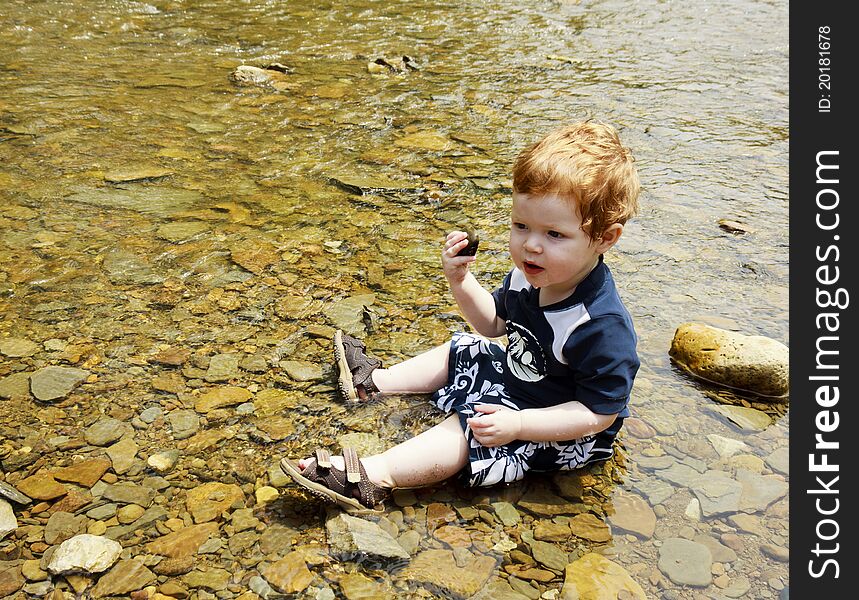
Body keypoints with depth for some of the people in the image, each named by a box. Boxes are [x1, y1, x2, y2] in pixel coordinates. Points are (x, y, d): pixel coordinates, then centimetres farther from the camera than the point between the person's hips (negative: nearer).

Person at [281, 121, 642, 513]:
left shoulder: (602, 328, -36)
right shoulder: (528, 275, -12)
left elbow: (600, 413, -29)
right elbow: (493, 323, 6)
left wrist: (518, 425, -35)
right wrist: (460, 281, -12)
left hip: (564, 434, -9)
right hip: (517, 374, 9)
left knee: (466, 430, -24)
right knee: (461, 352, 17)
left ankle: (370, 478, -25)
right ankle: (374, 381, 32)